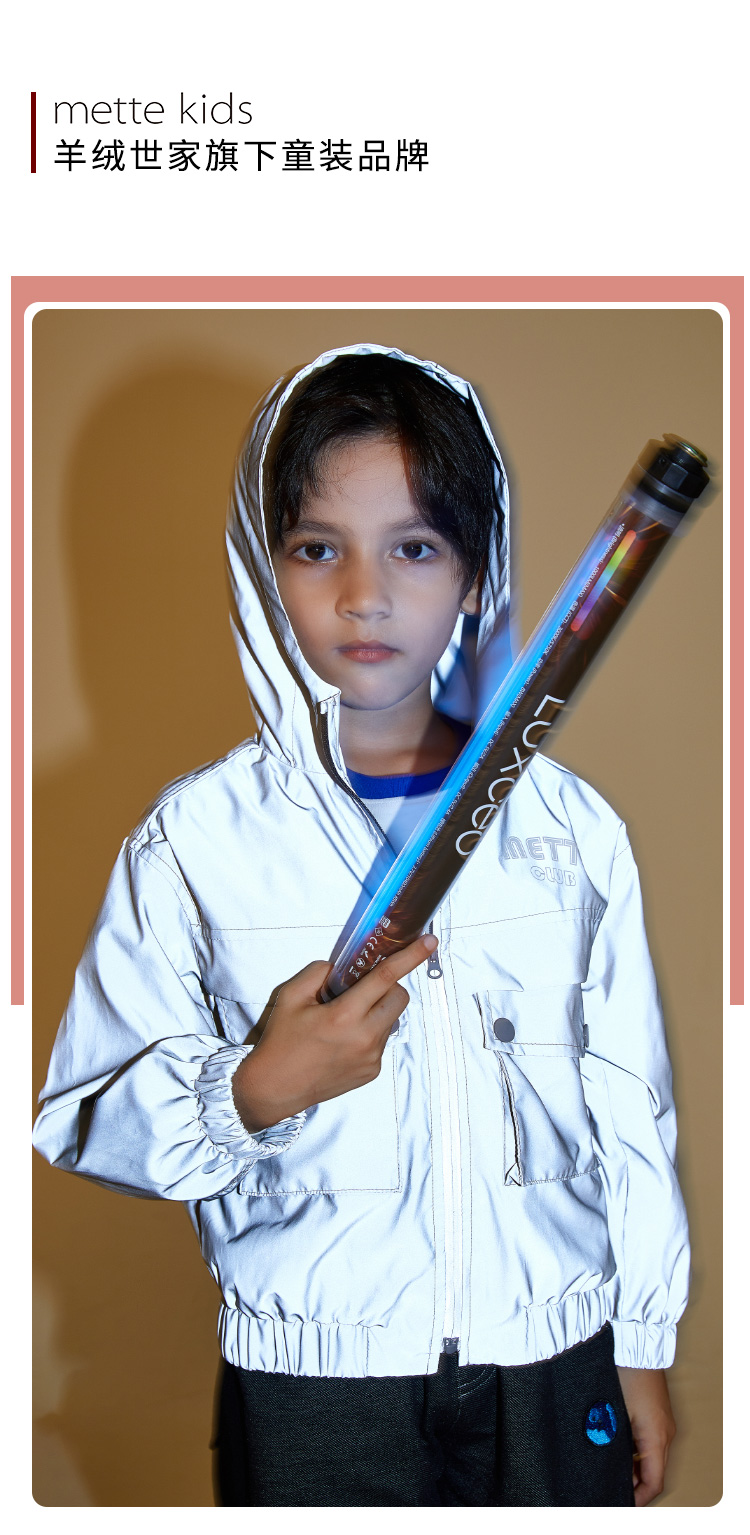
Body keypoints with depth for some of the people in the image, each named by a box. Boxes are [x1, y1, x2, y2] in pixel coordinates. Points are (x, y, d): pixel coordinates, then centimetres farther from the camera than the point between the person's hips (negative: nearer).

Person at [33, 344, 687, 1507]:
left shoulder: (572, 827, -1)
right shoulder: (198, 838, -7)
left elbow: (632, 1105, 5)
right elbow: (83, 1121, -5)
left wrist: (644, 1346, 8)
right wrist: (253, 1093, -22)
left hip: (553, 1365, 2)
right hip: (311, 1379, -1)